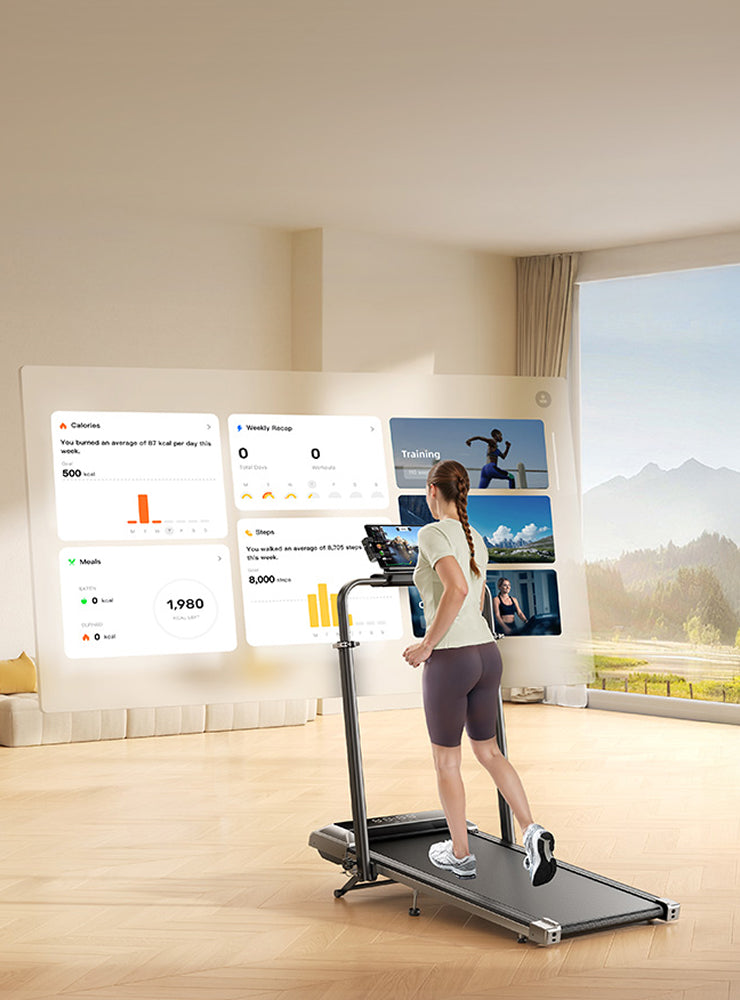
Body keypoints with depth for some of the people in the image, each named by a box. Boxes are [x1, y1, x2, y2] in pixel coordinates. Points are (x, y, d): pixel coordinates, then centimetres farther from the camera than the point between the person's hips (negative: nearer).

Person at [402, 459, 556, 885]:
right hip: (487, 653, 7)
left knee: (446, 760, 10)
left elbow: (457, 589, -28)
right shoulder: (477, 540, 13)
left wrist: (427, 646, -20)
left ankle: (460, 854, 23)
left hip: (450, 659, -7)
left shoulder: (433, 534, -12)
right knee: (489, 751, 19)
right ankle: (533, 832, 3)